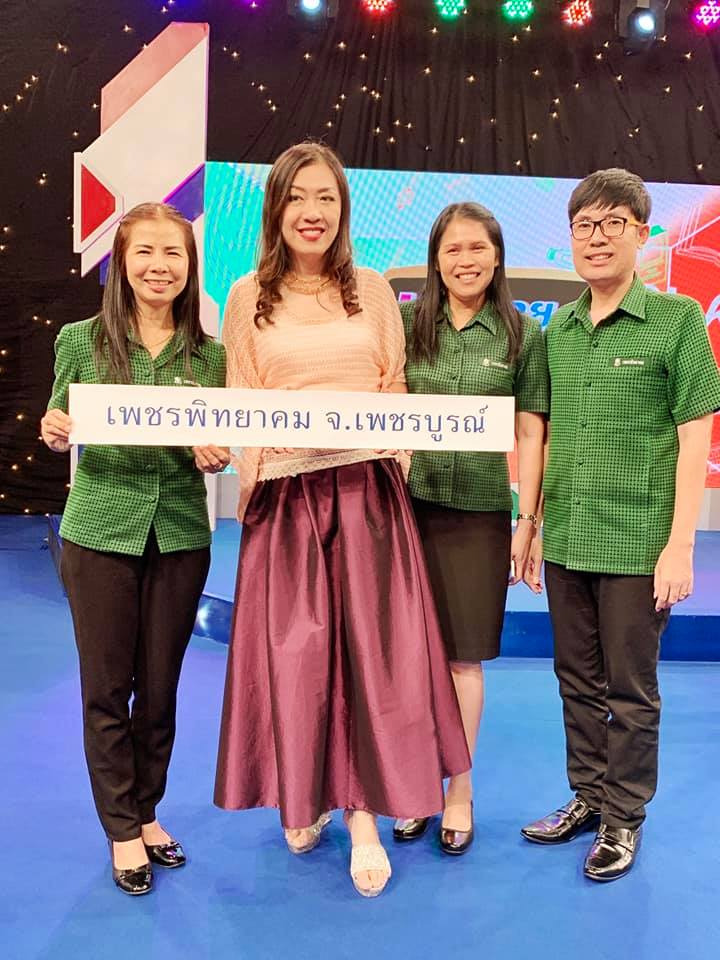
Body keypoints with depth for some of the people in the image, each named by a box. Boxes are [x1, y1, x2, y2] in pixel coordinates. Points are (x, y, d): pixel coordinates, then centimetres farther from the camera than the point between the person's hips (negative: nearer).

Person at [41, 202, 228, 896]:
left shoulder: (209, 353, 2)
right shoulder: (81, 340, -2)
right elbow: (61, 432, 5)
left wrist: (216, 455, -11)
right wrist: (55, 435, -17)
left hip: (180, 536, 2)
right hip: (99, 533, -1)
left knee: (160, 688, 12)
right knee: (106, 689, 7)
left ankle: (145, 811, 33)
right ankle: (123, 832, 25)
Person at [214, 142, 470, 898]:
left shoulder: (372, 291, 10)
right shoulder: (250, 297, 7)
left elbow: (396, 390, 11)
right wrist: (283, 433, -12)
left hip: (367, 488, 1)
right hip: (287, 491, 0)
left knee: (371, 643, -3)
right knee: (294, 648, 4)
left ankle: (363, 814, 8)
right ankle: (303, 800, 24)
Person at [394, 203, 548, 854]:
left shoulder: (524, 334, 2)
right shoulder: (407, 324, 5)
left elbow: (530, 435, 2)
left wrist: (526, 521, -2)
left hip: (480, 512, -1)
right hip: (411, 504, 1)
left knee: (463, 655, 6)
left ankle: (459, 791, 23)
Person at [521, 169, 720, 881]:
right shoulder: (557, 329, 8)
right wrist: (534, 527, 10)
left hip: (637, 544, -5)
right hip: (567, 542, 5)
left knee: (630, 689, 8)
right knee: (578, 681, 16)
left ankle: (624, 817, 25)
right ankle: (587, 796, 34)